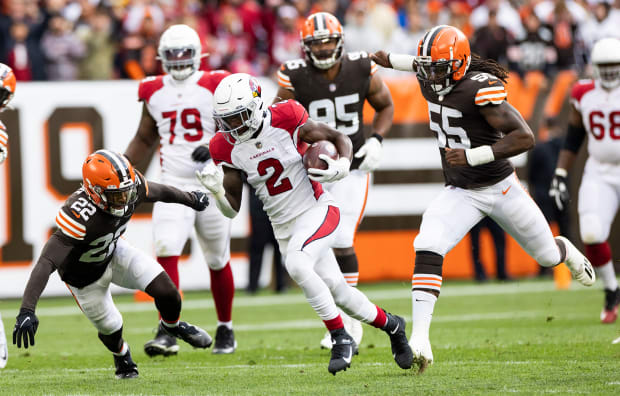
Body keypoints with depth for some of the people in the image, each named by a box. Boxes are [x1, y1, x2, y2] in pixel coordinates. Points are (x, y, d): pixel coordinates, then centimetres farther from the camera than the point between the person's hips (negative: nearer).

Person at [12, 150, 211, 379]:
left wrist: (190, 199, 20)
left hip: (114, 252, 5)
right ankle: (122, 356, 48)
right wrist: (27, 310, -58)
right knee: (110, 328, 9)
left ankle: (172, 326, 27)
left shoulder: (131, 187, -25)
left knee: (166, 291, -9)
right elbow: (46, 263, -49)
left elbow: (158, 192, -1)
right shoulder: (80, 217, -44)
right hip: (86, 277, -5)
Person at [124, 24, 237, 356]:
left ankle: (225, 329, 29)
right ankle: (168, 333, -21)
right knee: (166, 251, -18)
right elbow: (145, 138, 21)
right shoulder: (154, 92, 8)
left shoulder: (215, 88, -4)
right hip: (173, 187, 2)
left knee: (218, 261, 10)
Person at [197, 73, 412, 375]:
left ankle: (340, 339, -20)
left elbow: (339, 138, -3)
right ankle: (390, 325, 33)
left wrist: (342, 166, -23)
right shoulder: (227, 147, -5)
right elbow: (232, 209, -1)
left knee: (297, 265, -32)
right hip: (283, 226, 5)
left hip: (316, 211, -5)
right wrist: (217, 191, -22)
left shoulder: (285, 121, -17)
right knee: (336, 291, 7)